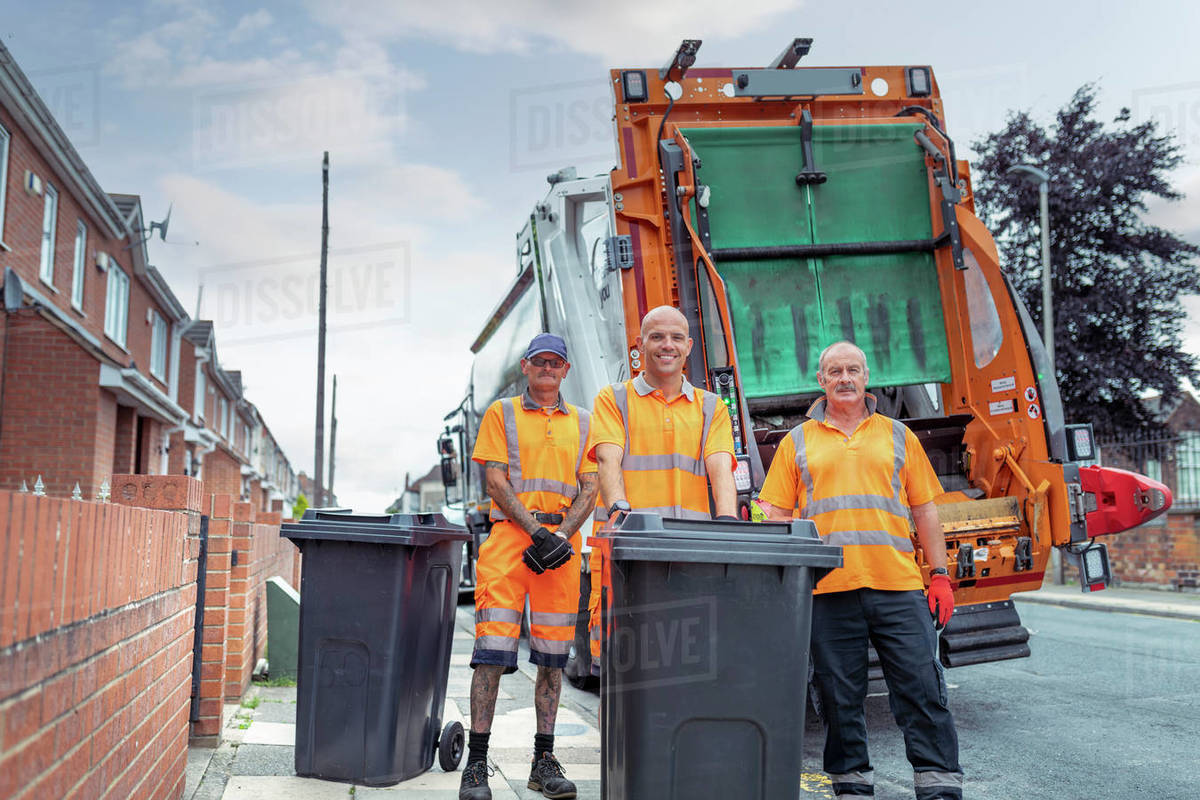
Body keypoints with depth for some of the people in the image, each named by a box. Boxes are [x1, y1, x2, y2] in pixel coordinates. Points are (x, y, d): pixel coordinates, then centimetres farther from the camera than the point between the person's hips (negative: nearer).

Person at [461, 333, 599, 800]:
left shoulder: (582, 423, 17)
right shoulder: (502, 414, 10)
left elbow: (589, 489, 9)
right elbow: (496, 481, 0)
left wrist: (562, 535, -8)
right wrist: (537, 531, -12)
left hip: (563, 542, 3)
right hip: (510, 534, -3)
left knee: (553, 655, 5)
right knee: (494, 649, -8)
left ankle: (544, 761, 14)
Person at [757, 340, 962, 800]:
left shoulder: (898, 436, 15)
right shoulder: (797, 443, 12)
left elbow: (924, 511, 14)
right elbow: (777, 515, 9)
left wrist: (939, 574, 7)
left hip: (898, 587, 1)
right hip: (829, 590, 0)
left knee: (921, 689, 0)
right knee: (840, 697, 6)